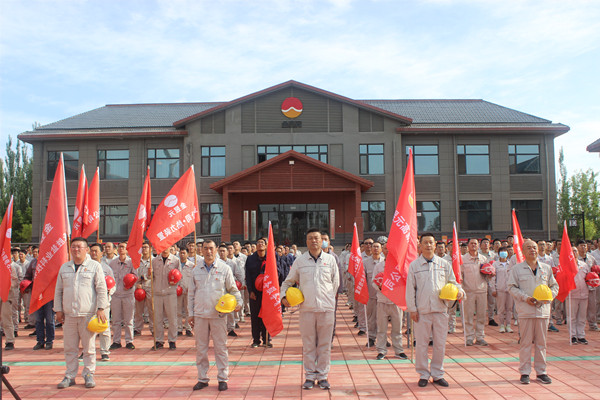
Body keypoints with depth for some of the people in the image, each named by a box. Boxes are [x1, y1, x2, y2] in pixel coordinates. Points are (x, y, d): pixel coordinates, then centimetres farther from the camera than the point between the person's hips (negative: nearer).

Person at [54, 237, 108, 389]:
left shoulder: (95, 266, 2)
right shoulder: (64, 268, 14)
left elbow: (102, 289, 0)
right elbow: (58, 291, 18)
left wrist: (101, 309, -7)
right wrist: (58, 310, 10)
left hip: (88, 314, -3)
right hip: (69, 314, 3)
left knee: (89, 347, 3)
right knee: (70, 348, 8)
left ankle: (89, 375, 15)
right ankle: (70, 376, 19)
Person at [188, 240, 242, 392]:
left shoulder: (224, 268, 1)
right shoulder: (196, 270, 9)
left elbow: (233, 289, 6)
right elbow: (191, 293, 13)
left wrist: (238, 302, -11)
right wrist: (190, 313, 9)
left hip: (218, 314, -2)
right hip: (200, 315, 3)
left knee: (221, 347, 2)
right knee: (201, 348, 9)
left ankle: (222, 378, 13)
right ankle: (202, 378, 20)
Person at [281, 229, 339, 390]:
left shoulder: (330, 259, 5)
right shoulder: (299, 261, 5)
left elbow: (335, 282, 12)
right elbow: (288, 282, 13)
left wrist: (327, 298, 8)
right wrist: (283, 297, -2)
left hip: (326, 308, 0)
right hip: (306, 308, 0)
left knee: (325, 344, 6)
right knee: (308, 344, 6)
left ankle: (322, 376, 18)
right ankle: (310, 376, 17)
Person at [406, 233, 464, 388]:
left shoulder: (444, 264, 8)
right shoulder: (414, 265, 2)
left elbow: (452, 282, 15)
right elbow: (410, 288, 2)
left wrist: (459, 290, -7)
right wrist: (412, 309, -3)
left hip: (440, 309, 2)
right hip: (422, 310, -2)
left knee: (440, 344, 7)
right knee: (421, 344, 3)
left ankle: (437, 374, 22)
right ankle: (423, 375, 17)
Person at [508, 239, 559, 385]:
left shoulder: (546, 268, 10)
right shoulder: (517, 269, 2)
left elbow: (554, 286, 15)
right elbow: (512, 287, -1)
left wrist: (549, 296, -4)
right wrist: (525, 298, -13)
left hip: (543, 309, 3)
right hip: (526, 310, -3)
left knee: (541, 342, 8)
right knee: (526, 342, 1)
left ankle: (541, 371, 18)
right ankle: (524, 372, 9)